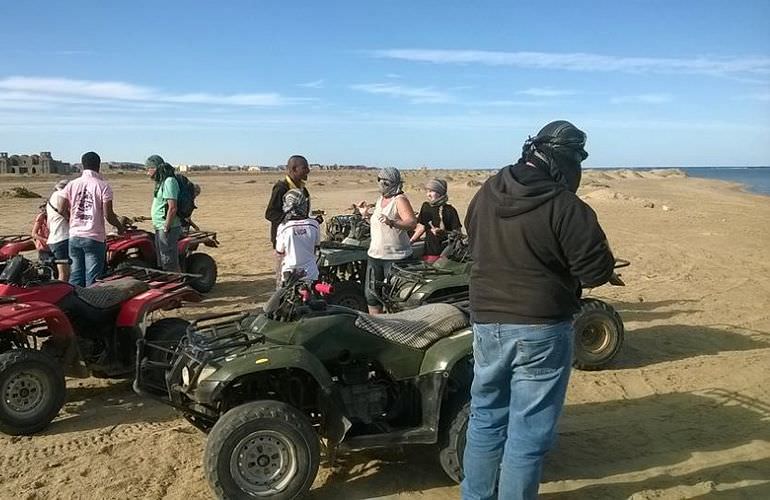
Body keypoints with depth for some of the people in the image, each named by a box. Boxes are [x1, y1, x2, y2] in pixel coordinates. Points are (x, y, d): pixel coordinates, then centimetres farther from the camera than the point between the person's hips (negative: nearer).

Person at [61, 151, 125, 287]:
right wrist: (119, 226, 7)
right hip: (95, 238, -4)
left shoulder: (72, 184, 4)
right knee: (92, 279, 1)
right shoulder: (103, 186, -8)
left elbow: (63, 209, 3)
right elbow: (108, 215, -12)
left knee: (75, 277, 12)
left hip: (74, 236, 4)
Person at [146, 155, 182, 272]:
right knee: (162, 263, 17)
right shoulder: (162, 182, 15)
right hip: (160, 228, 10)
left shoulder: (169, 181, -16)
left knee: (170, 263, -5)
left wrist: (166, 228, -21)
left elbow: (172, 208, -23)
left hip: (167, 229, -10)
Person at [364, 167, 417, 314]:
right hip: (375, 254, 8)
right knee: (371, 293, 12)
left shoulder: (400, 199, -11)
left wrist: (392, 222, -39)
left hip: (396, 257, -8)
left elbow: (412, 223, -27)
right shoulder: (380, 199, 14)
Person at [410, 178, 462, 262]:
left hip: (444, 253, -5)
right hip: (428, 252, 5)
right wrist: (410, 241, 16)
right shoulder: (426, 207, 9)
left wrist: (444, 233, -23)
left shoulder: (450, 210, -7)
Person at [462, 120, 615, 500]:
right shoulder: (566, 207, -17)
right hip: (541, 330, -6)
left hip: (486, 322, 6)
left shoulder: (486, 193, 2)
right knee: (529, 431, 7)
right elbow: (597, 272, -12)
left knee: (486, 418, 20)